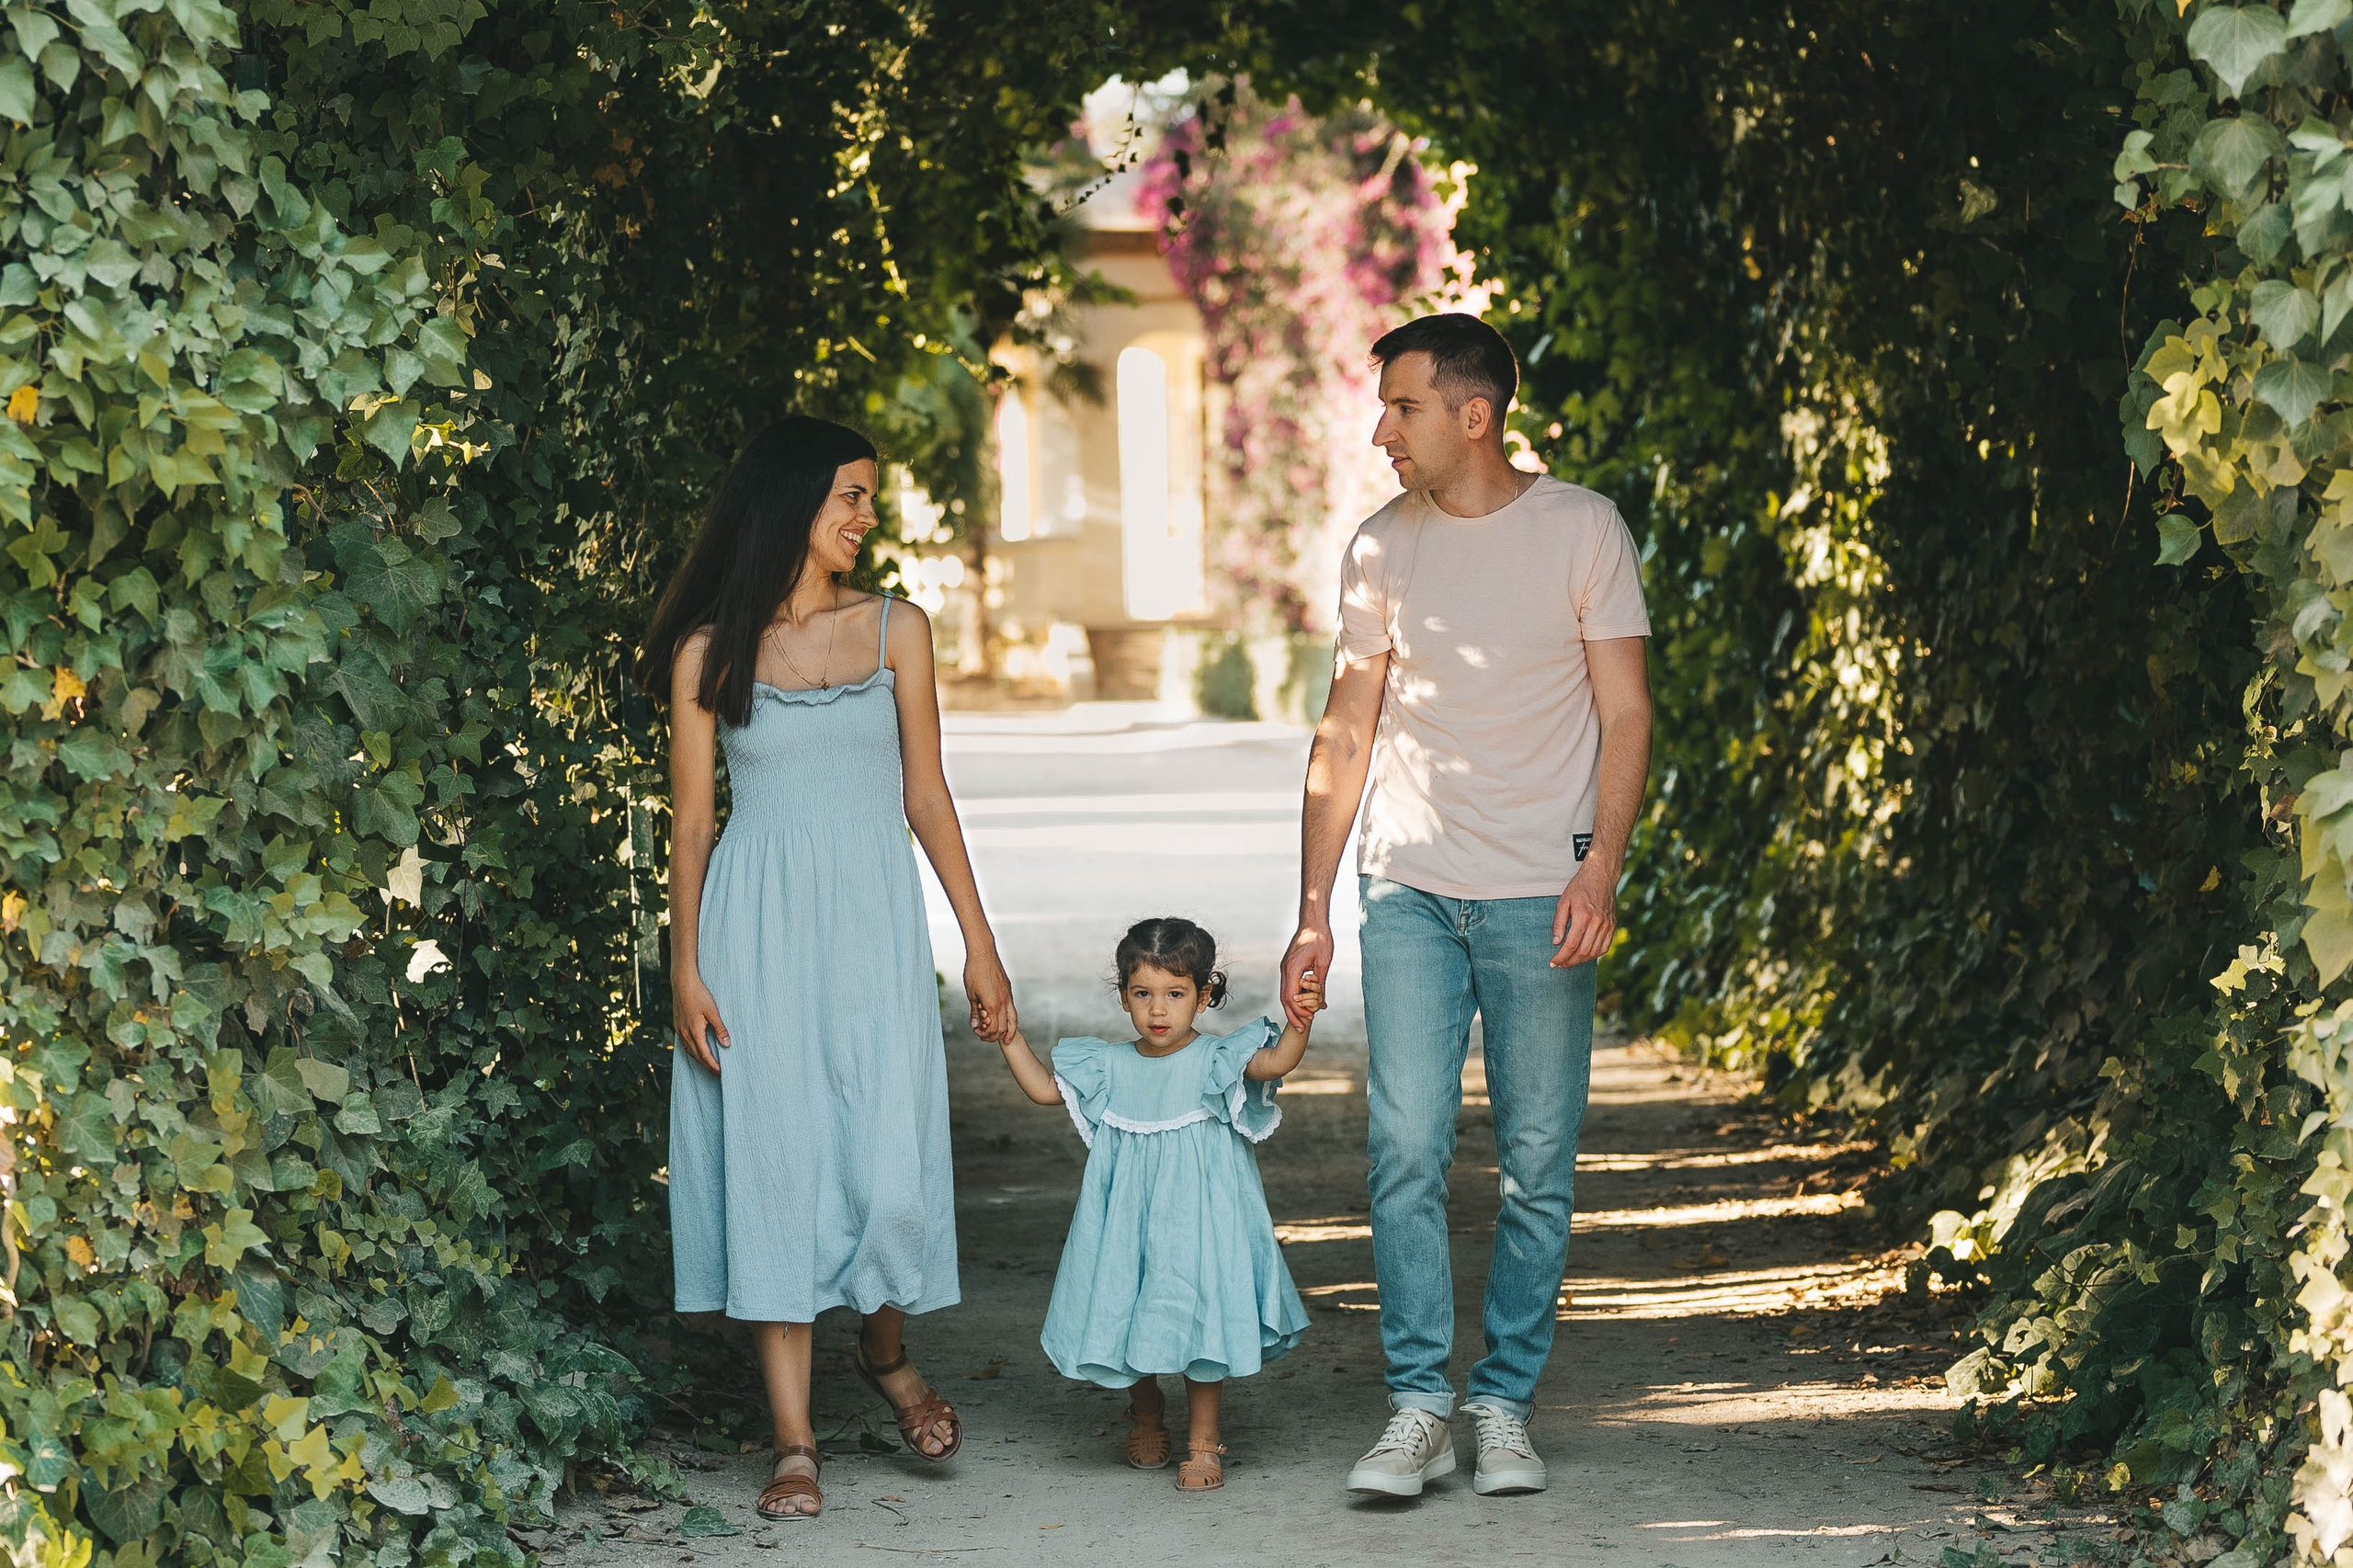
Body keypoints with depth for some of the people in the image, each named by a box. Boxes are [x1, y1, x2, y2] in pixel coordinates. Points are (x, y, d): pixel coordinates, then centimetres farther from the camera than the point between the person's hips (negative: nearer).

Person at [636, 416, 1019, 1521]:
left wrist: (979, 943, 6)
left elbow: (925, 795, 9)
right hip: (757, 930, -1)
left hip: (871, 923, 1)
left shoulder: (895, 631, 7)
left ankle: (886, 1354, 25)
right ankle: (793, 1442, 4)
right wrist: (685, 968, -2)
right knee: (774, 1160, -1)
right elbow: (691, 819, 4)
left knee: (887, 1166, -6)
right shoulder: (709, 652, 2)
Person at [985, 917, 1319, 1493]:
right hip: (1128, 1223, 4)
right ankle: (1146, 1409, 36)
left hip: (1197, 1222, -4)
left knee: (1199, 1316, -5)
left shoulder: (1215, 1060, -6)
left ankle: (1203, 1439, 8)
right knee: (1131, 1316, 8)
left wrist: (1299, 1021, -40)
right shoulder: (1111, 1067, 6)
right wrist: (1010, 1038, 3)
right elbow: (1044, 1088, 13)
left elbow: (1275, 1060, -22)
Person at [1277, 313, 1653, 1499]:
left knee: (1538, 1166, 1)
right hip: (1410, 888, 2)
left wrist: (1602, 865, -14)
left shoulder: (1581, 529, 0)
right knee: (1406, 1150, -6)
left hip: (1540, 896, -2)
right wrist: (1312, 909, 9)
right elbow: (1346, 733, 13)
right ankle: (1417, 1408, 0)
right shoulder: (1382, 547, 9)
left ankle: (1507, 1405, 11)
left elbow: (1624, 716, 0)